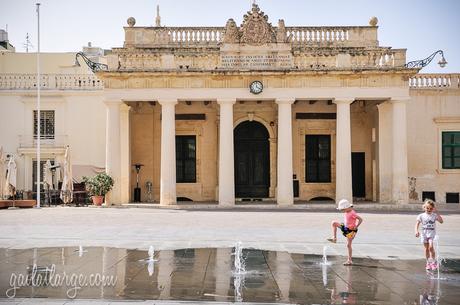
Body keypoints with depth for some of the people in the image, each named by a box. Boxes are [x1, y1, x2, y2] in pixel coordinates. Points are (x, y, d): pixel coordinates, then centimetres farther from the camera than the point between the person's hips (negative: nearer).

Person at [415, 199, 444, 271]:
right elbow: (417, 224, -6)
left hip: (432, 233, -1)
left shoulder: (434, 215, 0)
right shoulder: (421, 216, 0)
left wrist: (437, 213, -14)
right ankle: (428, 263, 19)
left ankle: (434, 262, -2)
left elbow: (441, 221, -10)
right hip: (424, 233, 1)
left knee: (431, 247, -17)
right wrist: (416, 231, -23)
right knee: (426, 248, 7)